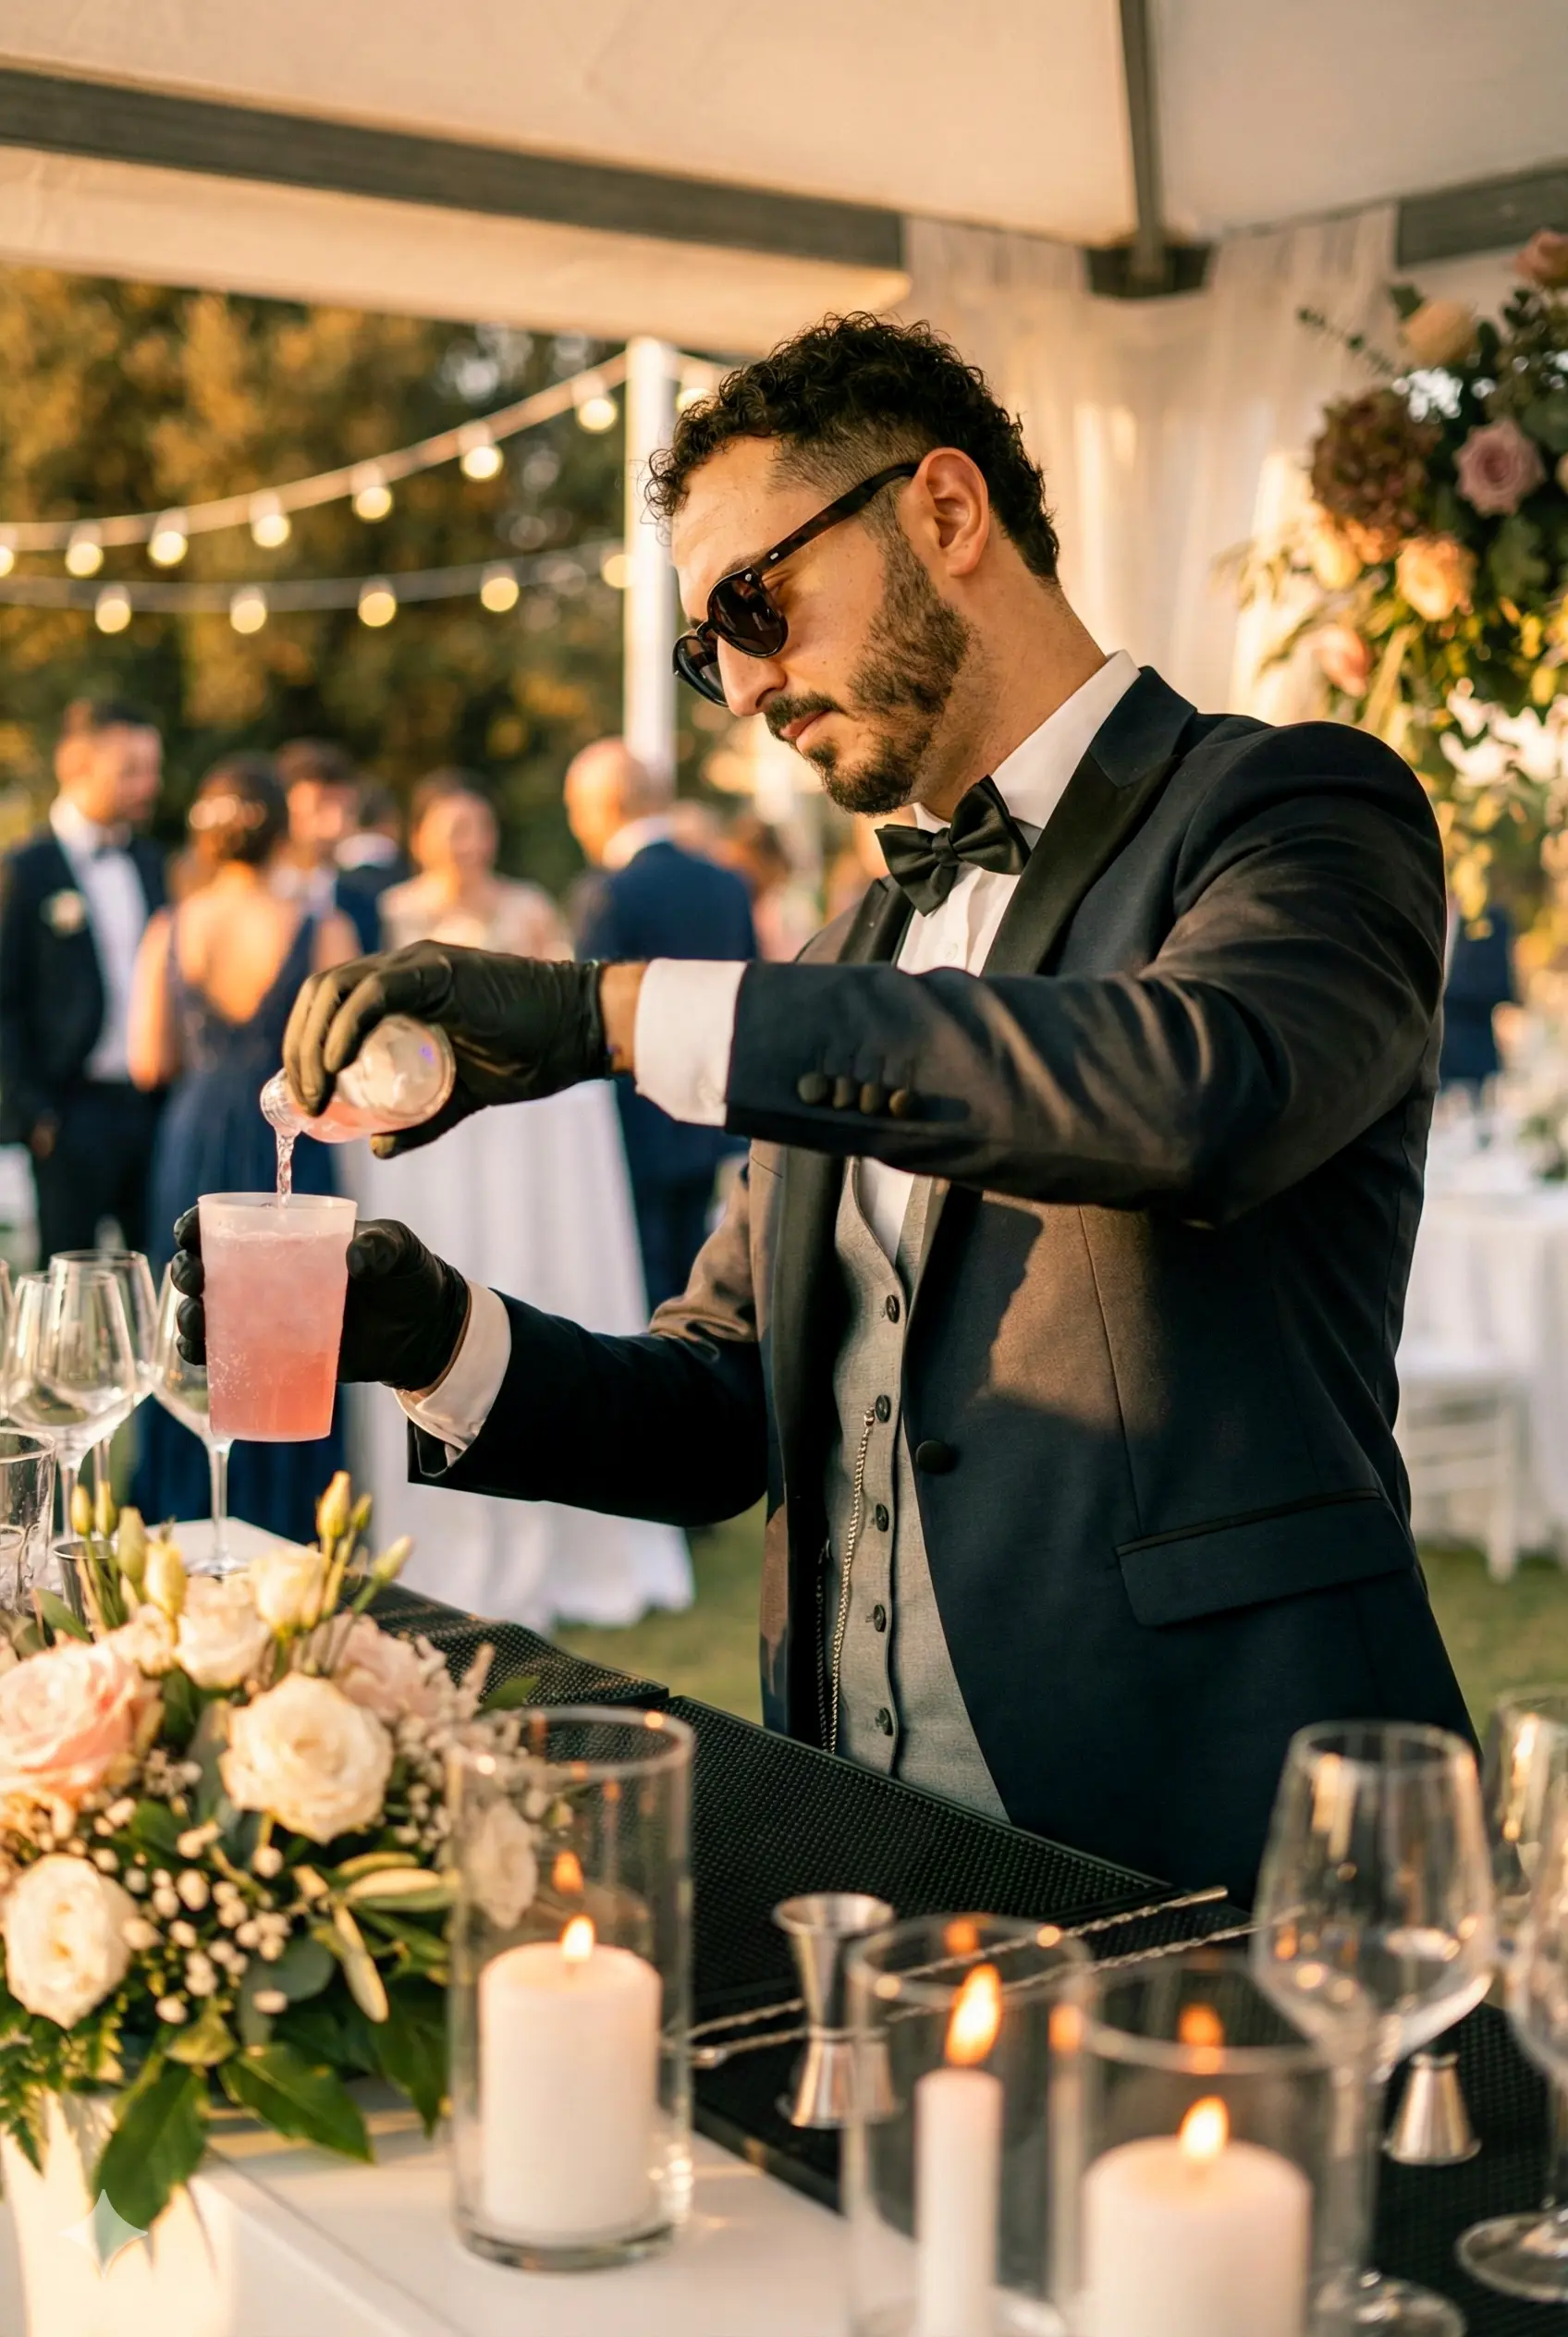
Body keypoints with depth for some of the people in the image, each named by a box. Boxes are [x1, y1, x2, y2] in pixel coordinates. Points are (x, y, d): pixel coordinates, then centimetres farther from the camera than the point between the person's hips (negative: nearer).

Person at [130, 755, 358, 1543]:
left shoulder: (168, 932, -4)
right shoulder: (322, 932, -13)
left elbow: (149, 1063, -1)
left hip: (193, 1147, 3)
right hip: (285, 1150, -3)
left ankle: (187, 1526, 22)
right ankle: (284, 1528, 14)